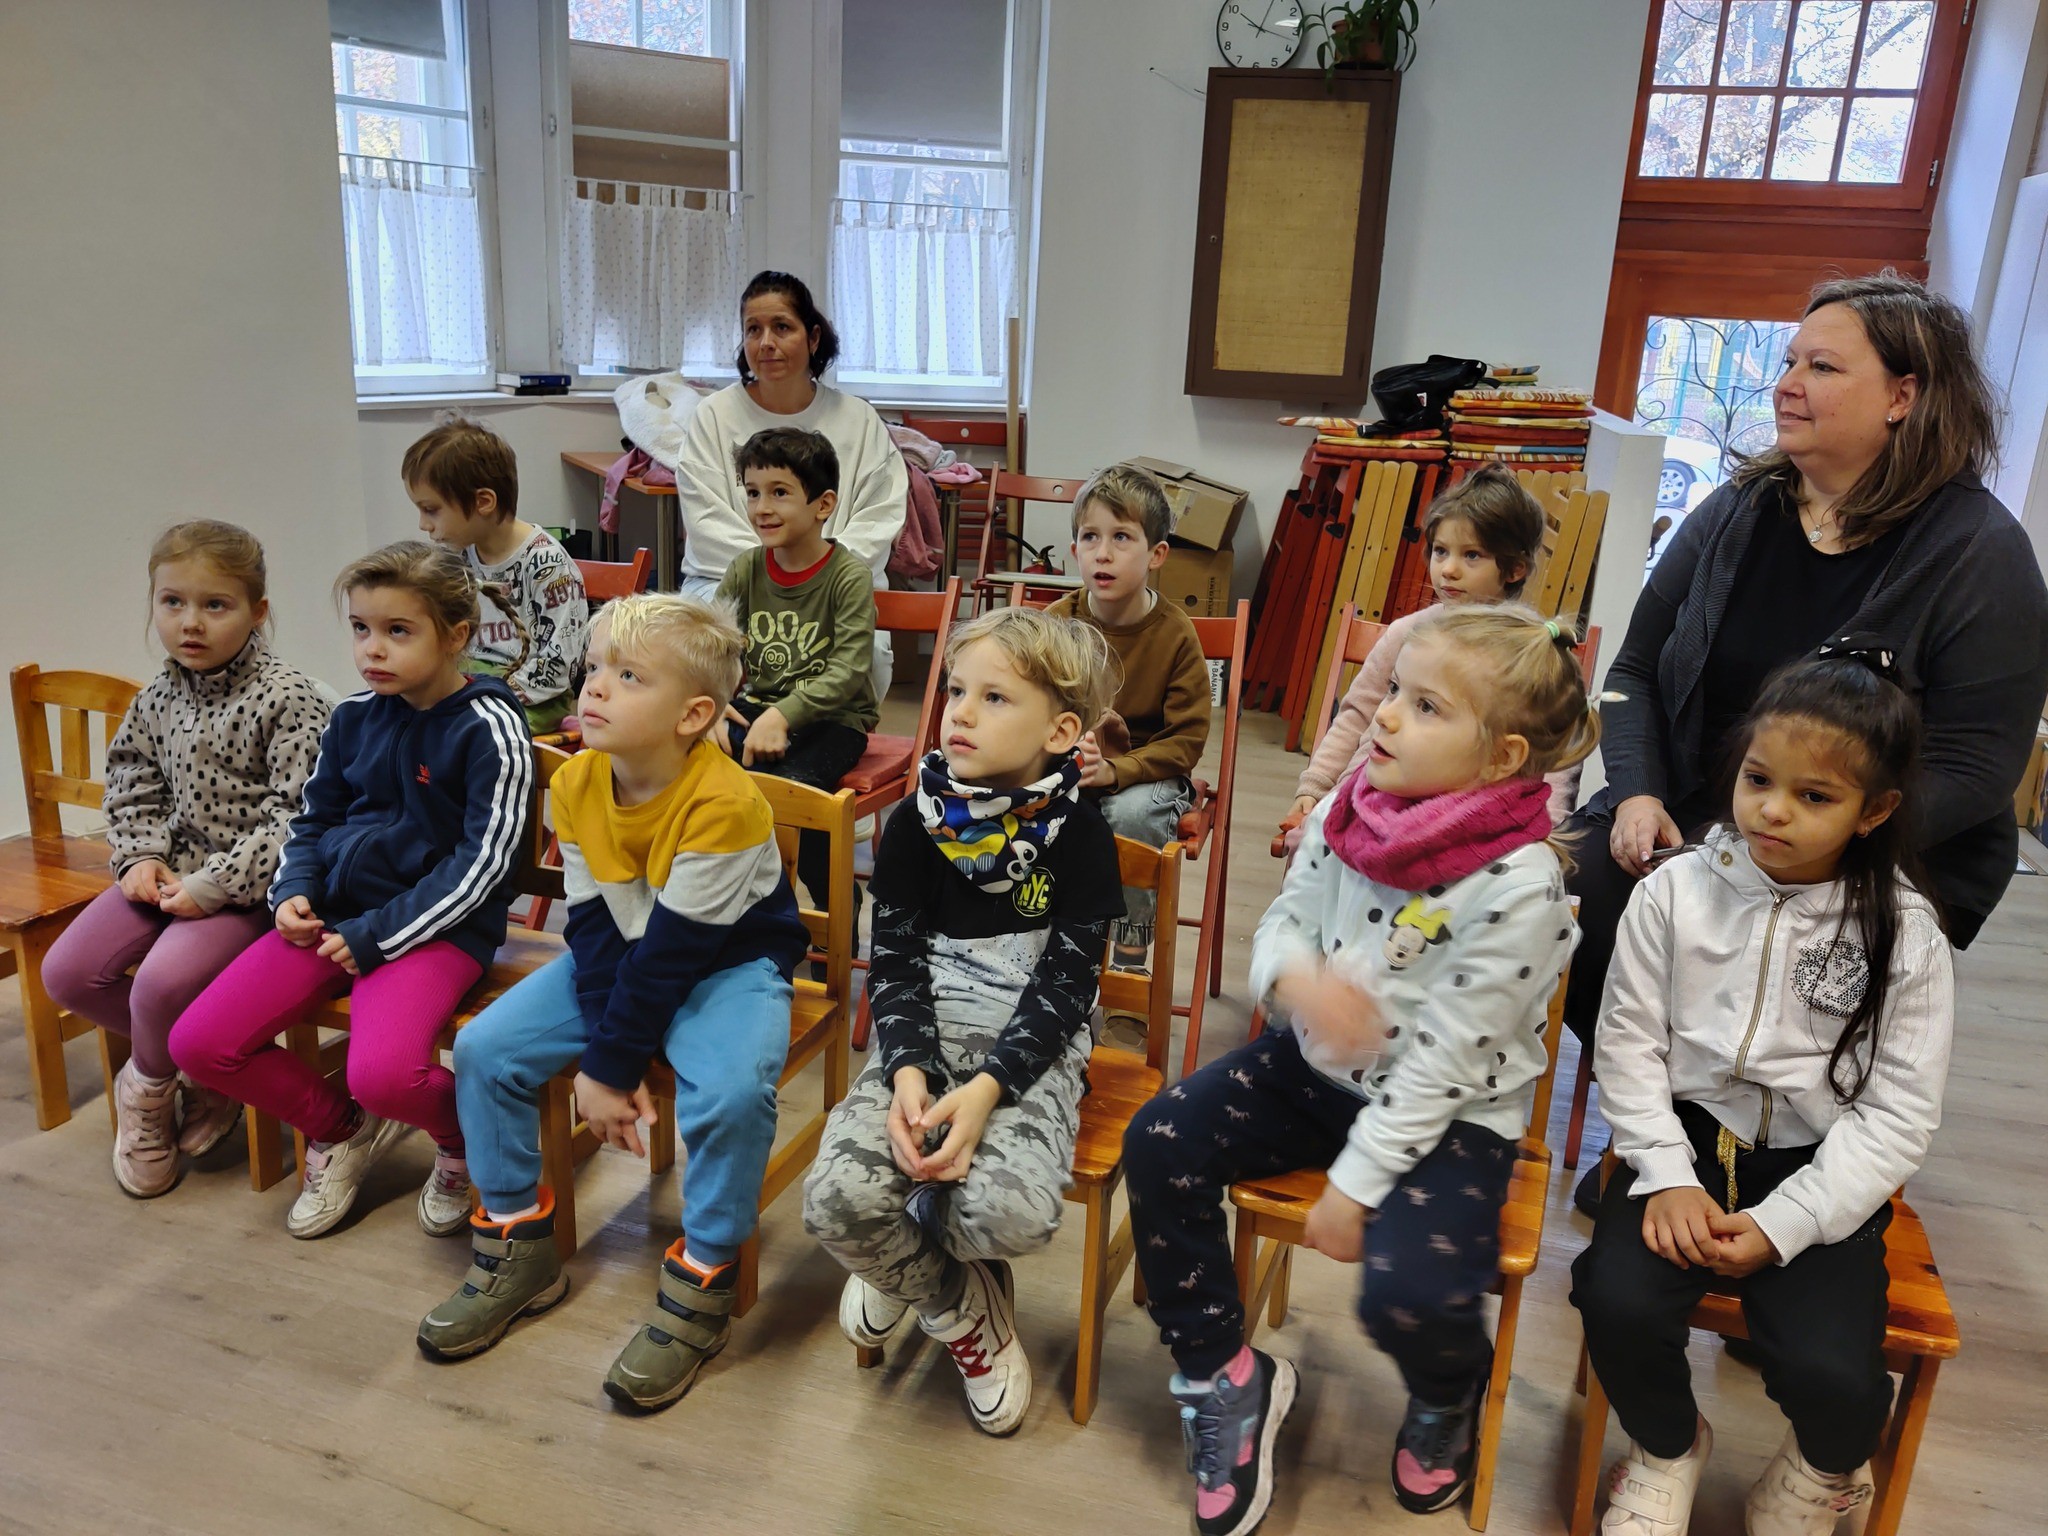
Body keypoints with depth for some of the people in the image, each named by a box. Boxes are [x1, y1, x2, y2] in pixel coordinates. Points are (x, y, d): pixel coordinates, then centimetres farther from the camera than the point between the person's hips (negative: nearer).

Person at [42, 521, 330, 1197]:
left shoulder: (290, 699, -16)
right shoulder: (158, 698, 5)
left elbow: (295, 817, -19)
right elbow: (132, 787, 17)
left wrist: (215, 886, -20)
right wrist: (140, 857, -1)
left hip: (248, 884, -7)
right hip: (169, 871, 7)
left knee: (162, 982, -25)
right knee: (67, 971, -3)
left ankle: (147, 1087, 9)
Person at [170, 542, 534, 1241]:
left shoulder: (488, 730, -11)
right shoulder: (353, 718, 8)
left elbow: (483, 863, -14)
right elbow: (313, 819, 20)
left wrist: (376, 935, -15)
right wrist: (293, 893, -1)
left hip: (436, 927, -7)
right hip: (331, 915, 7)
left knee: (382, 1074, -30)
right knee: (198, 1043, -4)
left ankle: (466, 1140, 7)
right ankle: (340, 1129, 21)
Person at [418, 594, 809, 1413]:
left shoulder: (723, 802, -29)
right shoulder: (575, 783, -9)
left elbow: (674, 952, -25)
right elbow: (594, 929, -7)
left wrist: (609, 1067, -19)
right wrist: (603, 1055, -15)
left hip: (730, 964, -6)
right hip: (624, 957, 7)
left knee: (730, 1093, -33)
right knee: (484, 1048, -5)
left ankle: (700, 1287, -8)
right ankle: (518, 1247, 14)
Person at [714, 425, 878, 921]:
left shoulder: (849, 576, -10)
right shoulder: (745, 569, 6)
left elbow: (848, 672, -19)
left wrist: (784, 715, -32)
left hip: (833, 718, -5)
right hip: (757, 706, 5)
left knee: (793, 783, -32)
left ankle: (840, 902, -7)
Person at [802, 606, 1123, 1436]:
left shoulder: (1080, 837, -6)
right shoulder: (916, 827, 1)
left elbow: (1062, 987, -9)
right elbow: (894, 964, 1)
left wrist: (985, 1090, -23)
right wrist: (907, 1071, -18)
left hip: (1032, 1048, -2)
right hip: (925, 1035, 2)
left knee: (1010, 1212, -32)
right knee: (839, 1198, -26)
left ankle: (906, 1263, 9)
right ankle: (963, 1313, 8)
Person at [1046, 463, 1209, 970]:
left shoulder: (1174, 634, -12)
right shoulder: (1056, 622, -4)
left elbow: (1187, 738, -12)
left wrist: (1114, 771, -26)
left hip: (1145, 772, -2)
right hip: (1062, 770, 2)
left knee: (1133, 813, -35)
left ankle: (1130, 957, -10)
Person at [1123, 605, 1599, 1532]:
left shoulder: (1519, 884, -24)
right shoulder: (1348, 809, -7)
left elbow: (1442, 1060, -21)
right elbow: (1282, 925, 4)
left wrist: (1356, 1182, -18)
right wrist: (1297, 977, -22)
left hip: (1452, 1113, -5)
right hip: (1320, 1067, 6)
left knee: (1408, 1294, -26)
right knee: (1158, 1146, -8)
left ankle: (1450, 1394, 17)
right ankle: (1223, 1377, 13)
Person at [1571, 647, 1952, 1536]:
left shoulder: (1904, 937, -7)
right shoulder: (1676, 892, -4)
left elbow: (1899, 1115, -7)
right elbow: (1628, 1041, 0)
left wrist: (1782, 1223, -15)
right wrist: (1666, 1175, -12)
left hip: (1819, 1170, -1)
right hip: (1686, 1137, 1)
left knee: (1832, 1373, -22)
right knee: (1618, 1303, -23)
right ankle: (1667, 1447, 13)